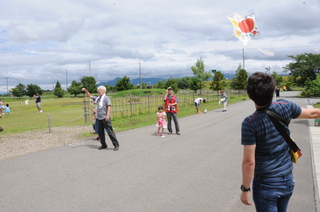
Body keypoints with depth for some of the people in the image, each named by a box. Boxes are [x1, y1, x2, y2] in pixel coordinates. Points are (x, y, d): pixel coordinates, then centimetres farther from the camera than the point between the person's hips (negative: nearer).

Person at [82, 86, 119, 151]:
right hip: (99, 118, 7)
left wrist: (107, 115, -22)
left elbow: (109, 106, -11)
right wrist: (85, 90, 14)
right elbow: (90, 96, 28)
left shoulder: (106, 98, -2)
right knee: (100, 132, 9)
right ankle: (103, 145, 20)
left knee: (110, 131, -7)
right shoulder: (97, 98, 17)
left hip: (105, 118, -7)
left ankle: (116, 145, -2)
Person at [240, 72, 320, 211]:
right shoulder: (284, 107, -11)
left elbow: (249, 161, -21)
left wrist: (245, 189, -10)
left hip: (266, 185, -5)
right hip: (288, 180, 5)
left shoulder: (250, 123, -24)